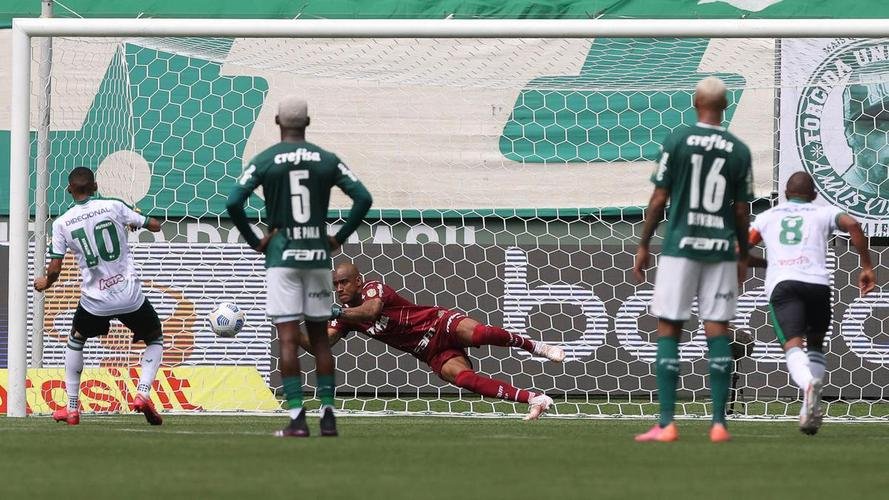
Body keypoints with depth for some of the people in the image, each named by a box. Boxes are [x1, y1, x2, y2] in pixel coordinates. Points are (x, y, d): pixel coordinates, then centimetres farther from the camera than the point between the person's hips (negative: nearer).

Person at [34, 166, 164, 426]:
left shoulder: (62, 223, -2)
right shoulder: (113, 207, -3)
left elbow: (54, 270, -3)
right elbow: (155, 226, 3)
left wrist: (44, 283, 20)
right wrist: (138, 221, 26)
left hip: (95, 300, 1)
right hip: (130, 295, -1)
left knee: (75, 341, 29)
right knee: (155, 339, 22)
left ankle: (72, 408, 26)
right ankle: (143, 393, -1)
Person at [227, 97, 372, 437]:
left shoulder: (264, 161, -3)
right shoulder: (327, 161, 3)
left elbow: (234, 203, -11)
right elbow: (363, 198, -1)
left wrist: (254, 241, 0)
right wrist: (340, 237, 6)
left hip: (281, 256, -2)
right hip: (318, 256, 2)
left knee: (288, 339, -3)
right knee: (319, 336, 11)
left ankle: (297, 416, -10)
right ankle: (327, 412, 6)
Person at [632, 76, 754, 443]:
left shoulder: (678, 141, -4)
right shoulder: (738, 151, 2)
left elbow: (659, 199, -3)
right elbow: (741, 210, 5)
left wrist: (643, 245, 6)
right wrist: (743, 255, 17)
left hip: (680, 246, -2)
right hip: (721, 248, 2)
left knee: (668, 329, 2)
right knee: (717, 330, 4)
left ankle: (666, 423, -3)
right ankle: (719, 423, 1)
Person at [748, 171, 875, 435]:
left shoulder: (768, 217, 27)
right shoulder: (823, 212, 22)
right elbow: (852, 225, 2)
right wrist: (866, 267, 5)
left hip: (781, 284, -1)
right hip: (817, 282, 1)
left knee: (793, 345, -15)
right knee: (815, 344, 21)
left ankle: (808, 384, -47)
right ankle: (811, 403, 4)